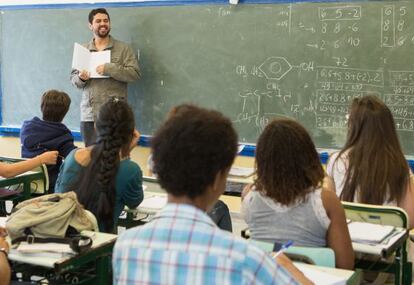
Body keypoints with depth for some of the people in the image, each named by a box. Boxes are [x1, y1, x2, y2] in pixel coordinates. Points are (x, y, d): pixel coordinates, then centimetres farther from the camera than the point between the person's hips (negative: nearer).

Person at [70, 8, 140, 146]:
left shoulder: (123, 48, 3)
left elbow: (135, 73, -6)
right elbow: (73, 78, 14)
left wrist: (109, 69, -15)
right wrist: (80, 78, -10)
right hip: (88, 114, 3)